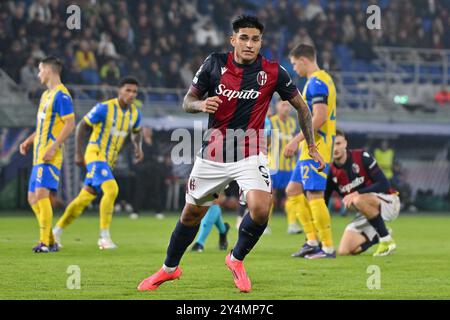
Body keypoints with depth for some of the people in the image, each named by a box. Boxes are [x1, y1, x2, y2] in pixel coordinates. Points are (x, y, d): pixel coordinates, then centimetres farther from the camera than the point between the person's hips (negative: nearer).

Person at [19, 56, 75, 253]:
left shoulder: (61, 95, -10)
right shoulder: (46, 95, 20)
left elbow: (70, 124, -16)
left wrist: (53, 147, -23)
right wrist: (29, 141, 17)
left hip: (50, 156, -10)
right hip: (38, 155, 10)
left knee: (41, 194, -18)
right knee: (33, 198, 8)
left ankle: (45, 242, -17)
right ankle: (50, 240, 14)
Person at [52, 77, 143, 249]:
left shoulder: (135, 113, 3)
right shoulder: (104, 108, -15)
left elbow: (136, 132, 23)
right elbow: (81, 126, -9)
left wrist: (138, 147, 2)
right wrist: (78, 153, -14)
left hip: (109, 160, 7)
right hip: (95, 154, -7)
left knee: (85, 199, 12)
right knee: (111, 190, -26)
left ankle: (57, 231, 26)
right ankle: (104, 236, -21)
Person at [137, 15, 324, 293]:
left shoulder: (273, 72, -8)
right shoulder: (215, 64, -6)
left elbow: (301, 106, 5)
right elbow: (188, 101, 2)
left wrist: (312, 147, 5)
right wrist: (201, 105, -21)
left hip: (250, 154, -1)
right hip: (213, 153, 2)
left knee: (261, 209, -24)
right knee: (192, 213, 13)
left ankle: (237, 259, 4)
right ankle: (170, 268, 37)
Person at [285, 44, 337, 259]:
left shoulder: (316, 82, -14)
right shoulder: (322, 80, 18)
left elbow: (319, 118, -23)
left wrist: (296, 140, -21)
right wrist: (299, 142, 23)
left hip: (316, 149, -11)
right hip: (311, 149, 11)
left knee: (314, 196, -10)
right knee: (293, 190, 13)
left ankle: (328, 247, -7)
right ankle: (313, 241, 12)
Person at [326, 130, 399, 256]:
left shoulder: (361, 157, -16)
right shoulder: (330, 173, -4)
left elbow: (384, 184, -20)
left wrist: (357, 194, -31)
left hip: (388, 201, -5)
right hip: (367, 213, 6)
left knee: (359, 200, -39)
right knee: (344, 251, -11)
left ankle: (387, 240, -22)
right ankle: (378, 235, 15)